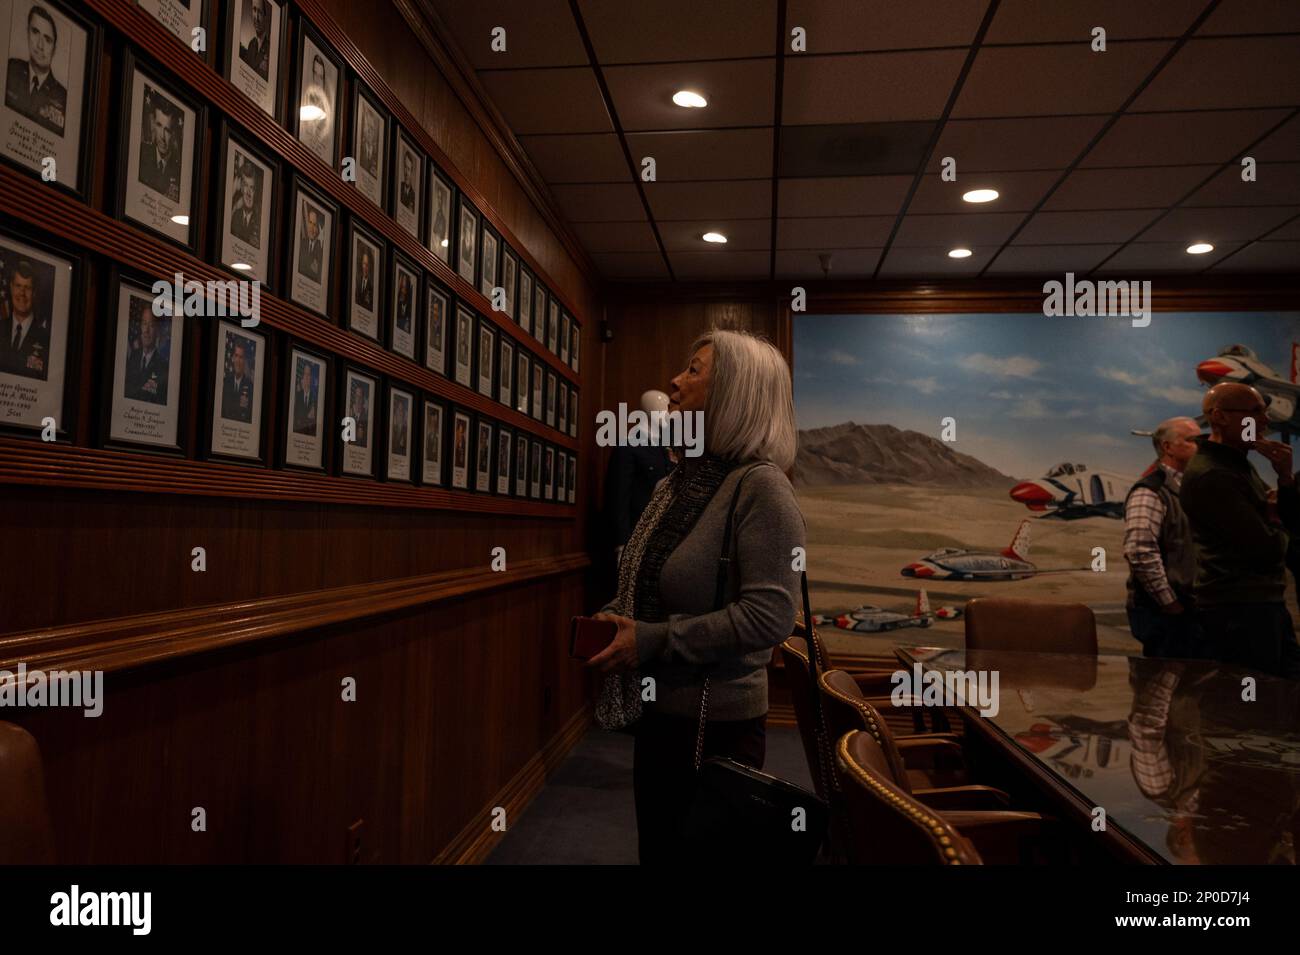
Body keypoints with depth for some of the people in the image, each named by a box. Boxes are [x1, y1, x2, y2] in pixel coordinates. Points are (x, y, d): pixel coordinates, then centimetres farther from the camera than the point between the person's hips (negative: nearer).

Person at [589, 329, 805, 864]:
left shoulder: (759, 484, -17)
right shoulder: (676, 482, 7)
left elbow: (769, 615, -26)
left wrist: (654, 641, -23)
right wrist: (611, 620, -1)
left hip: (718, 724, -7)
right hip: (658, 712, 8)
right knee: (656, 850, 22)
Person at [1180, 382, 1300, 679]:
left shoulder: (1240, 464, 14)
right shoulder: (1209, 475, -18)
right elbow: (1268, 547, -21)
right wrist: (1275, 527, 2)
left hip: (1265, 604, 10)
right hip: (1239, 609, -10)